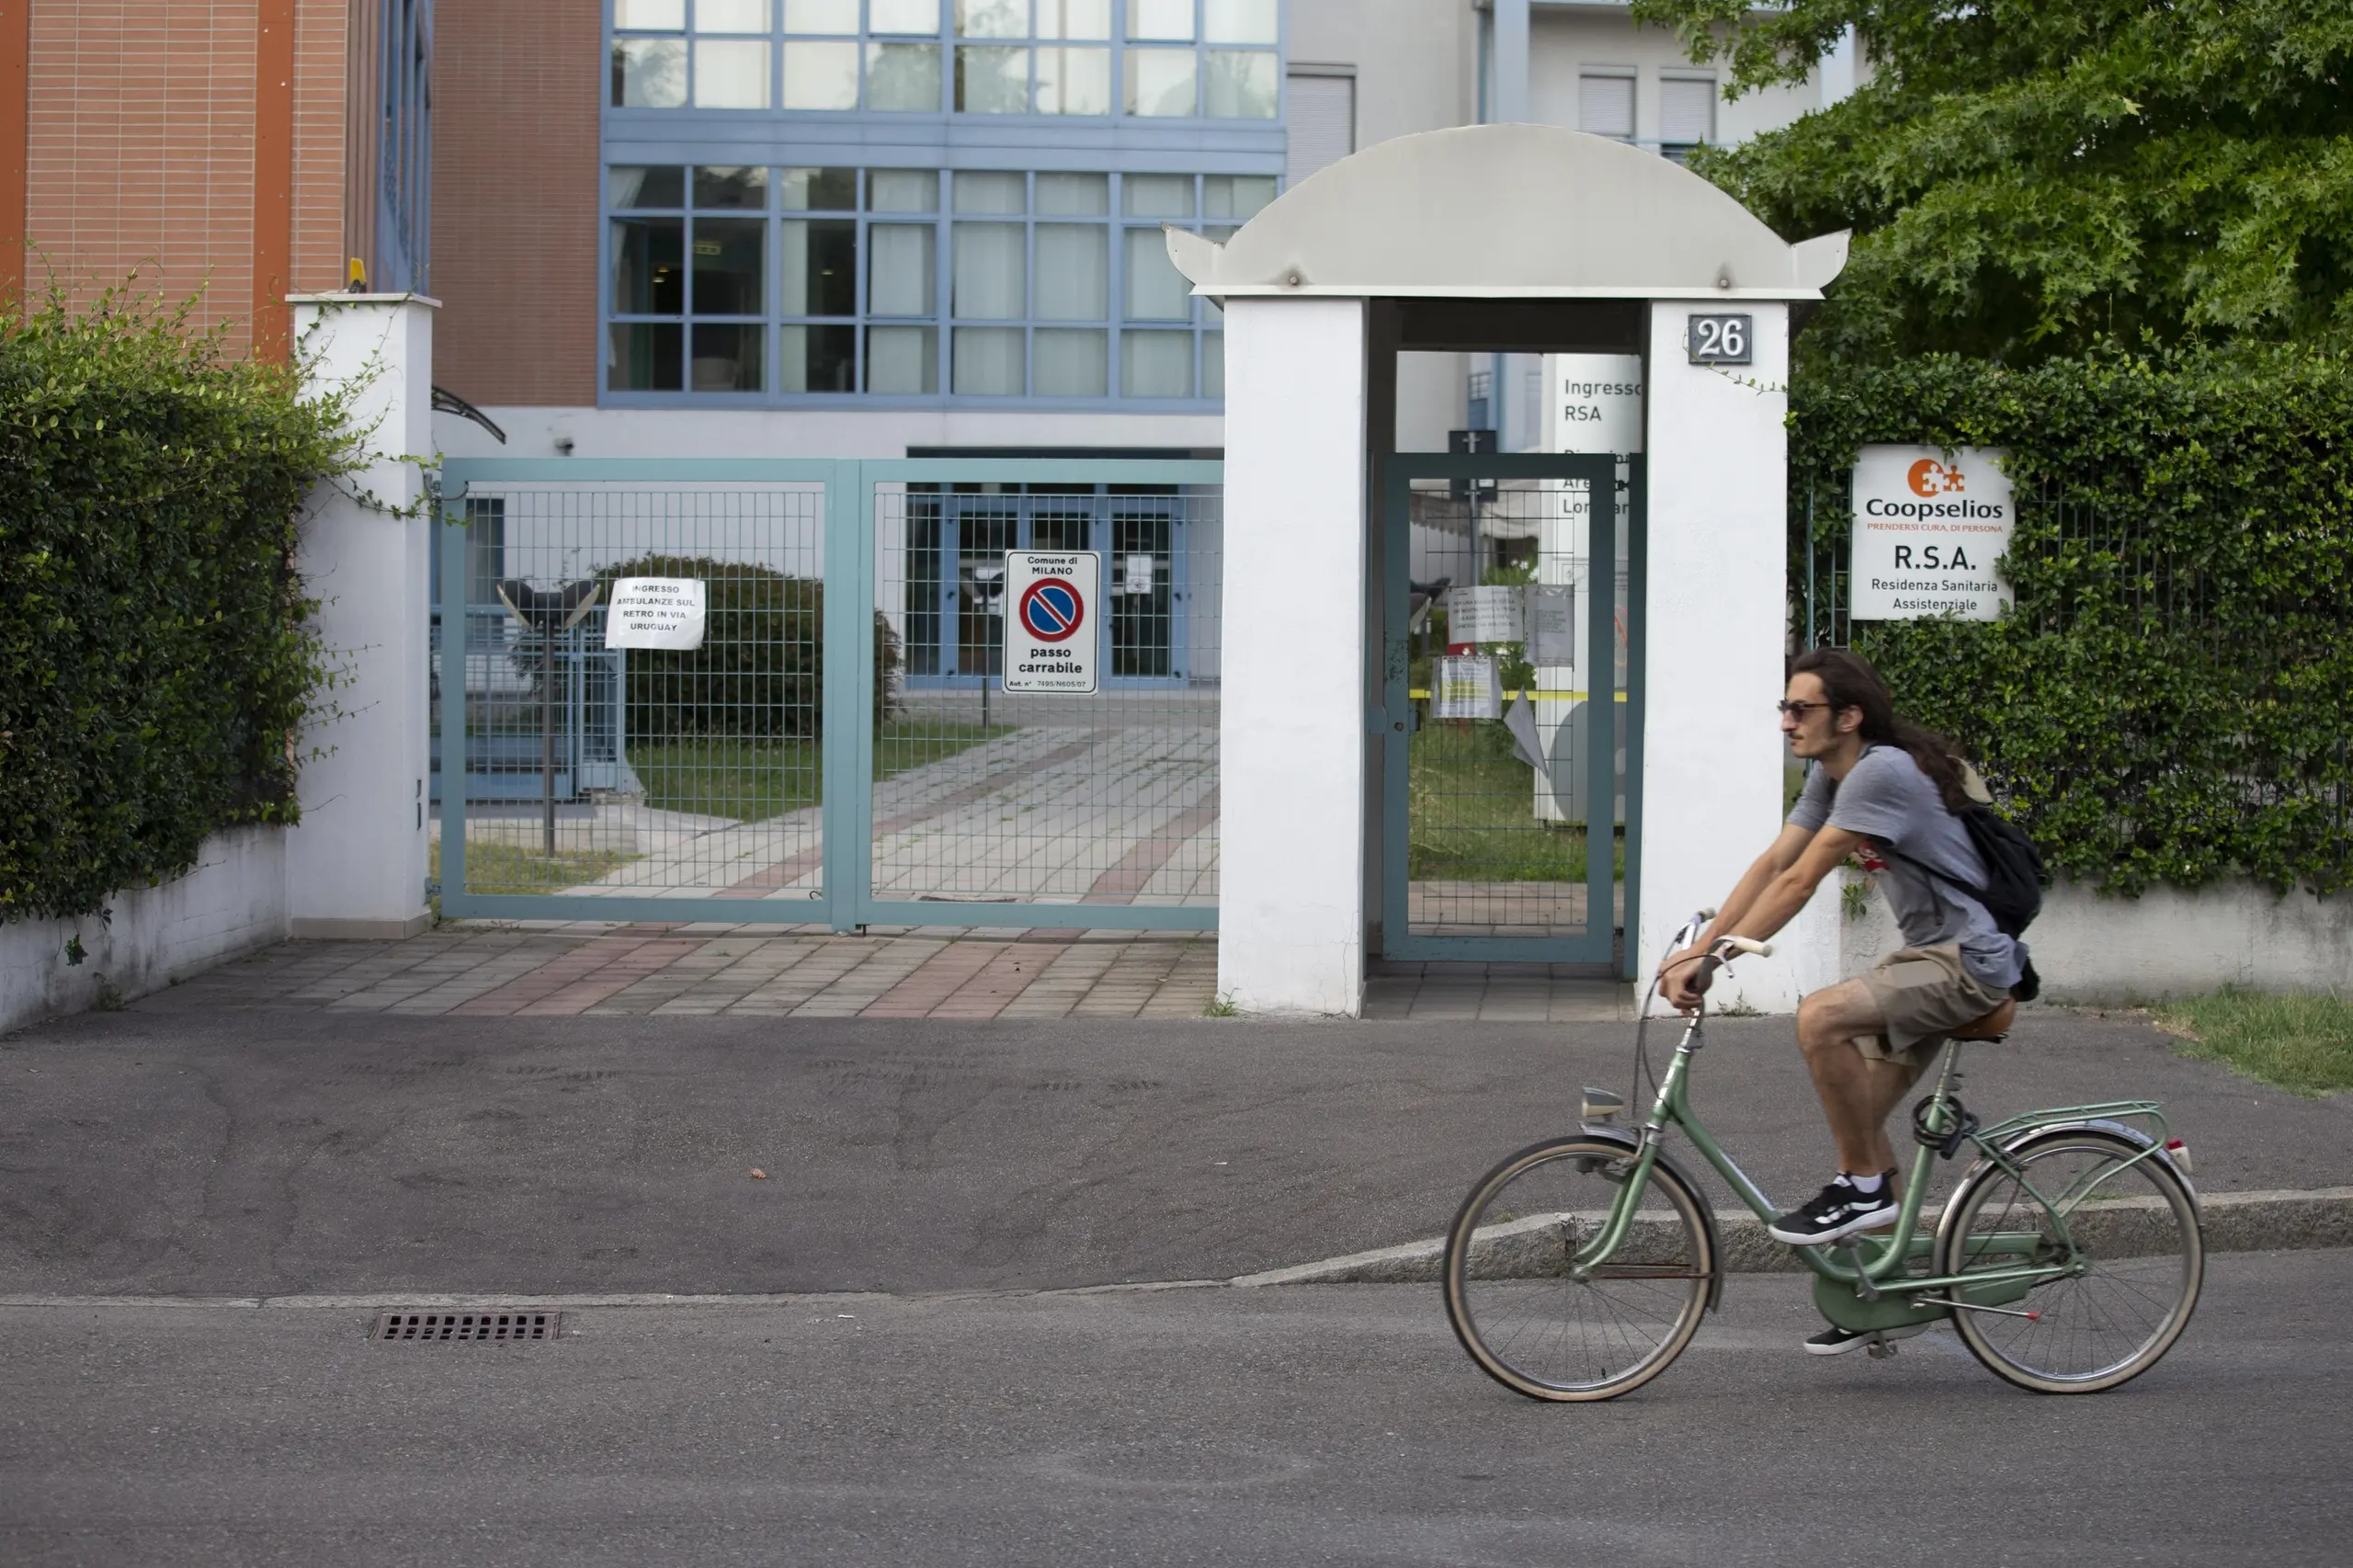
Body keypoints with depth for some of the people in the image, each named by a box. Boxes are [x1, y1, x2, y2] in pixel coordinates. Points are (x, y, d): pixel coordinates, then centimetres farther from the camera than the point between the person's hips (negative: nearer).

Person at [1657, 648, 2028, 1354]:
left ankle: (1863, 1187, -13)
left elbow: (1799, 882, -24)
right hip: (1929, 954, 10)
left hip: (1971, 960, -10)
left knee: (1820, 1017, -29)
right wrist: (1696, 949, -3)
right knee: (1859, 1117, 8)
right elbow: (1771, 864, 6)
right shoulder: (1833, 775, 8)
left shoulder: (1883, 772, -22)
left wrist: (1714, 959, -23)